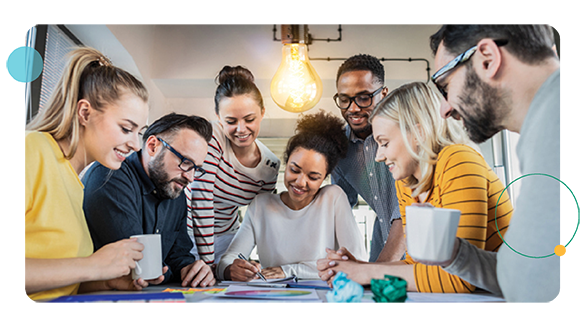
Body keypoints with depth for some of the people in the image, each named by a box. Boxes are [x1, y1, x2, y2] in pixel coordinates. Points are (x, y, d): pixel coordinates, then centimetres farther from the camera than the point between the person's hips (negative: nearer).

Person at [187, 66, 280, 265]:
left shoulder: (270, 165, -9)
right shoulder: (210, 138, -23)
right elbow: (201, 201, -26)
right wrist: (207, 263, -26)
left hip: (224, 236, 4)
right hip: (188, 231, -3)